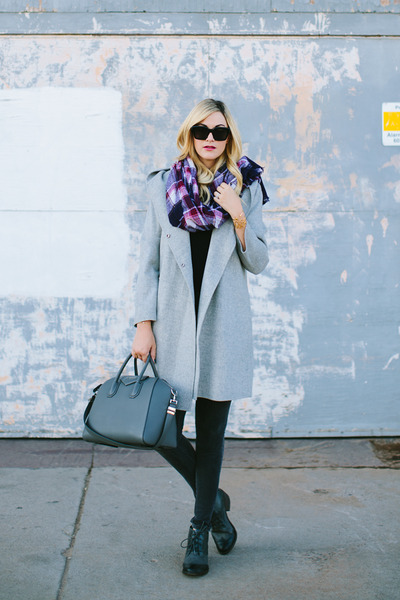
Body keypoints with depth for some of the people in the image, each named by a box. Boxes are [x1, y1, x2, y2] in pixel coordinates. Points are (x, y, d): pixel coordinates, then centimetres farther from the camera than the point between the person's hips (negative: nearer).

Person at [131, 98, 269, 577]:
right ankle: (213, 499, 26)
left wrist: (240, 218, -13)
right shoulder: (163, 187, 4)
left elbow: (258, 263, 3)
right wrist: (144, 324, -3)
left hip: (222, 324, 0)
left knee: (211, 431, 5)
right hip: (173, 323, 1)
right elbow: (148, 262, 4)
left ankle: (200, 529, 21)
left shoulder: (246, 188, 4)